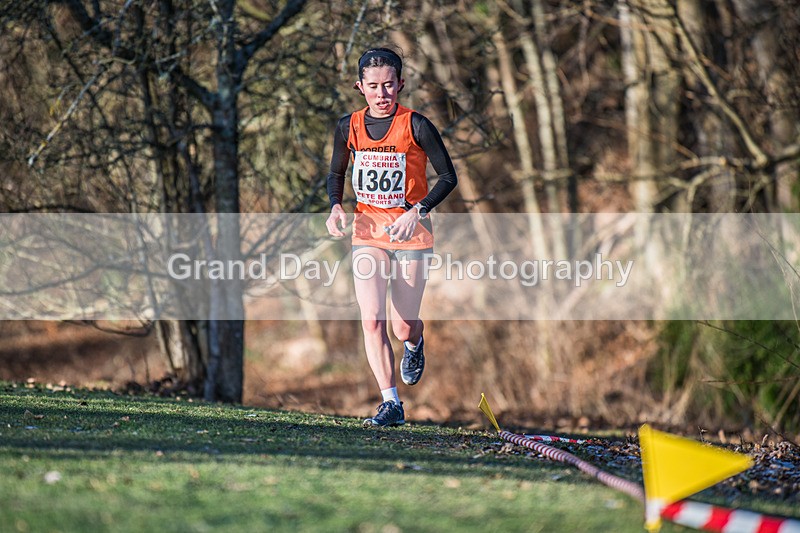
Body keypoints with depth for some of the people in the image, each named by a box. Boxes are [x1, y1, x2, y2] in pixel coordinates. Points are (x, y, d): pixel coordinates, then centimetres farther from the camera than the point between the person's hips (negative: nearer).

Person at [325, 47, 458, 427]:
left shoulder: (416, 126, -10)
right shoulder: (349, 127, 0)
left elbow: (448, 177, -5)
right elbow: (336, 173, 16)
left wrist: (418, 211, -19)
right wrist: (336, 207, -4)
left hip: (410, 232, -2)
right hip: (368, 231, 2)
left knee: (403, 327, 1)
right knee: (372, 320, -13)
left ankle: (414, 343, 40)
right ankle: (391, 404, -6)